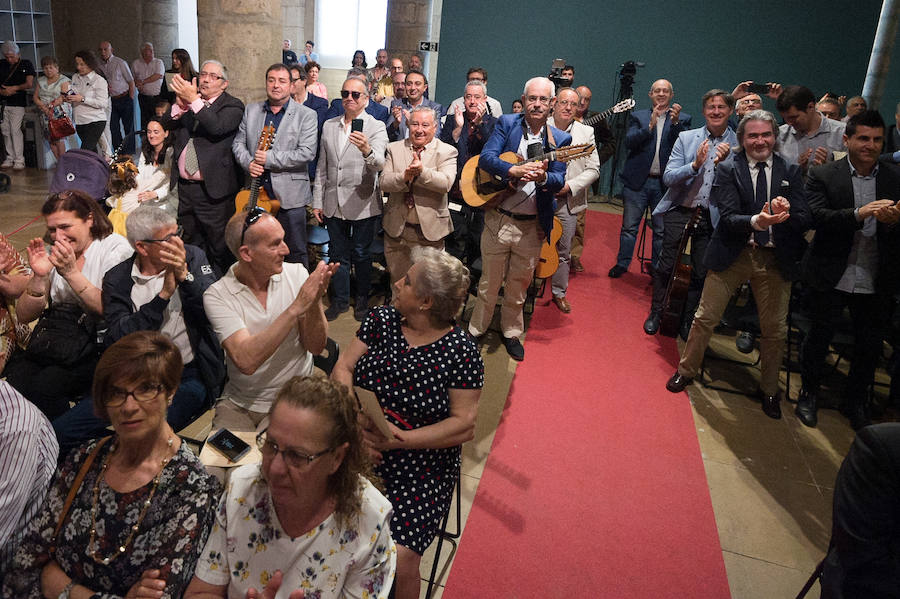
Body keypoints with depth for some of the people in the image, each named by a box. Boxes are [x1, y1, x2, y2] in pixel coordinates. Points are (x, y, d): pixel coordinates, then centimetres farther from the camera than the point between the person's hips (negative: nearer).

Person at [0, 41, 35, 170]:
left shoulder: (26, 64, 2)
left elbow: (29, 84, -5)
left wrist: (13, 88, -10)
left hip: (18, 103, -5)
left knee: (15, 130, -11)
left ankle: (19, 160, -7)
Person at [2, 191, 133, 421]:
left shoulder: (116, 247, -2)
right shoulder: (51, 254, 13)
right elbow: (25, 316, 7)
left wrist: (71, 273, -20)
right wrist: (39, 277, -9)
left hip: (96, 344, -5)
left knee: (45, 386, -27)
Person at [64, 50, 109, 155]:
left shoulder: (99, 80, -7)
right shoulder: (75, 77, 13)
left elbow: (103, 103, -16)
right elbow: (74, 98, 23)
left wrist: (82, 99, -21)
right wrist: (67, 98, 0)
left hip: (95, 122, -7)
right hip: (79, 122, 7)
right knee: (91, 152, 16)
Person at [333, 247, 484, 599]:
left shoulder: (461, 352, -8)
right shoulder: (381, 320, 5)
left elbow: (464, 425, -9)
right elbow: (342, 368, 4)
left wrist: (402, 439, -18)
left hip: (420, 467, -3)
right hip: (356, 448, 4)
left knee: (399, 558, -22)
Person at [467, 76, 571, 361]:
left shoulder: (560, 139, 1)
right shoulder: (507, 123, -1)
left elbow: (559, 181, -8)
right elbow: (485, 158, -14)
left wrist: (542, 177, -31)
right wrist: (515, 170, -31)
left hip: (532, 227, 1)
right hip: (498, 219, -1)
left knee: (519, 285, 15)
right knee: (489, 282, 11)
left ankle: (511, 332, 36)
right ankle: (476, 330, 32)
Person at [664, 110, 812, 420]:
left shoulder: (790, 171, 2)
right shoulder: (727, 169, -5)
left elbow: (805, 219, -5)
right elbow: (728, 217, -15)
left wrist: (786, 214, -28)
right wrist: (757, 221, -34)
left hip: (775, 259, 2)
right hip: (733, 254, -2)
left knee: (775, 330, 10)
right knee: (705, 318, 5)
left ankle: (769, 389, 31)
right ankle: (686, 371, 29)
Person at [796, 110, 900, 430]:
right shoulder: (822, 175, -4)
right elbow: (818, 217, -18)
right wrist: (860, 213, -31)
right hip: (831, 277, -2)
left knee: (870, 343, 13)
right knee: (819, 335, 11)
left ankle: (856, 400, 34)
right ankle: (809, 392, 32)